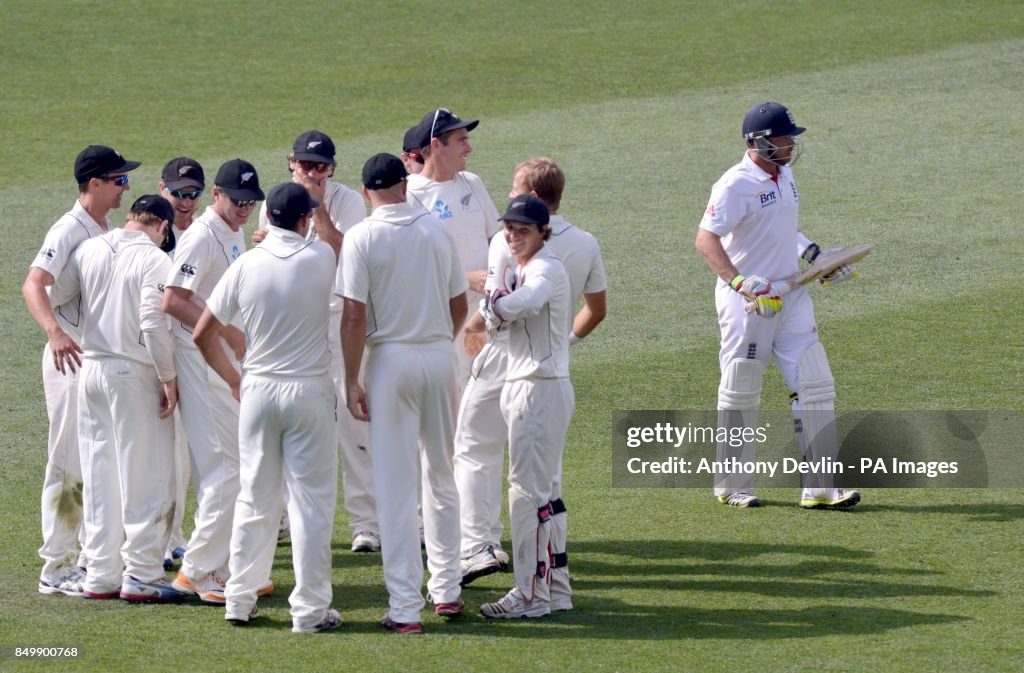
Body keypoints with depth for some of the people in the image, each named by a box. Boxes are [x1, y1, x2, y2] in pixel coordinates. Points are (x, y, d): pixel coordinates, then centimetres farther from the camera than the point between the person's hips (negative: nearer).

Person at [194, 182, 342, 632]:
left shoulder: (246, 265, -3)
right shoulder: (320, 259, -8)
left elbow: (203, 333, 2)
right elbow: (332, 235, 19)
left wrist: (233, 379, 14)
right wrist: (319, 199, 32)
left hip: (258, 391, 3)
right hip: (309, 391, -3)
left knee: (255, 497, 13)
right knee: (311, 500, 0)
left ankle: (240, 599, 18)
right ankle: (310, 608, 0)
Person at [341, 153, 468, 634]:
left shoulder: (362, 237, -9)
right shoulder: (438, 230, 4)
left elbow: (355, 315, -13)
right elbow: (460, 305, 10)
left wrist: (352, 380, -8)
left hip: (391, 360, -4)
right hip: (439, 357, 4)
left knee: (396, 488, -3)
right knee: (441, 477, 19)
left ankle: (405, 608, -5)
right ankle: (446, 589, 24)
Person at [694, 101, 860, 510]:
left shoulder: (783, 175, 12)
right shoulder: (736, 185, -15)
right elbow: (706, 239, -23)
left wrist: (814, 256, 17)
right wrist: (739, 282, -33)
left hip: (790, 296, 8)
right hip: (747, 304, -8)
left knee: (816, 384, 0)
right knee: (741, 395, 3)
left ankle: (820, 489, 0)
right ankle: (732, 488, 16)